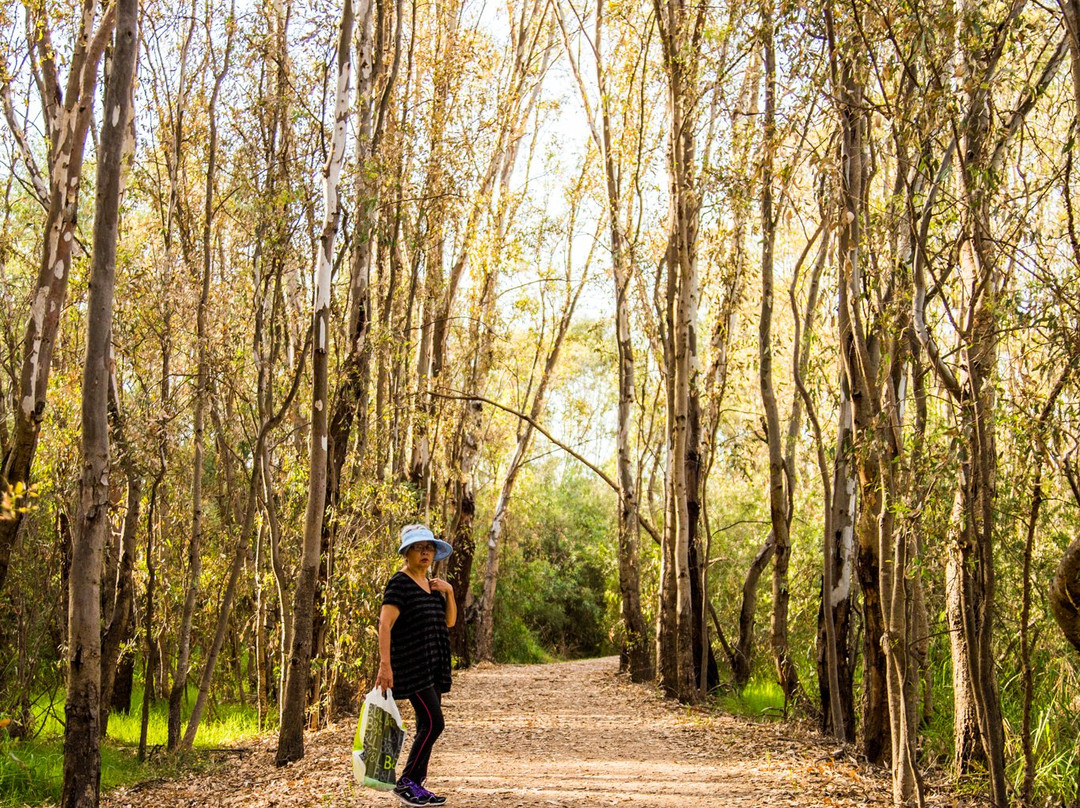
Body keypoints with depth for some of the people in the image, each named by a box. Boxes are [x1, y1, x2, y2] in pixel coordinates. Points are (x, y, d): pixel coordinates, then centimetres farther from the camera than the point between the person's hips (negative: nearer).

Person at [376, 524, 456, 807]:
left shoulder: (432, 585, 15)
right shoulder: (400, 584, -11)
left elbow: (450, 621, 15)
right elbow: (385, 624, -19)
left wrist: (449, 592, -1)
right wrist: (385, 665, -28)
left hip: (433, 667, 8)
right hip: (412, 667, -8)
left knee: (427, 727, 9)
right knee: (433, 723, -13)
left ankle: (416, 785, 16)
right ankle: (405, 782, -2)